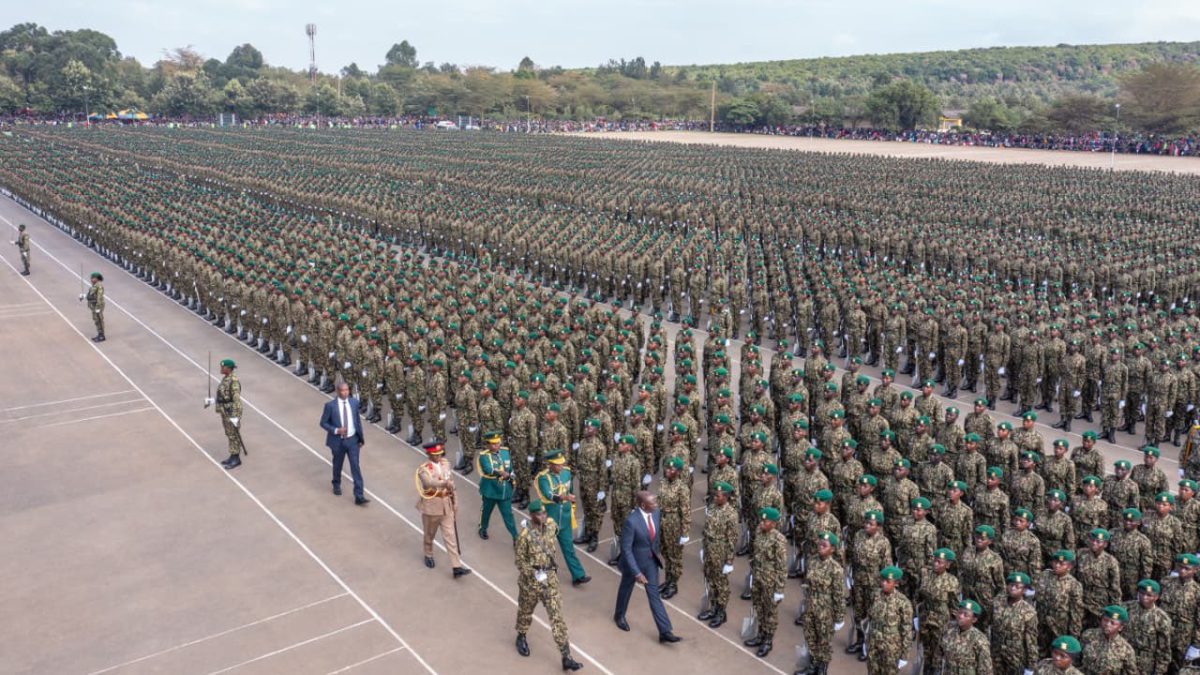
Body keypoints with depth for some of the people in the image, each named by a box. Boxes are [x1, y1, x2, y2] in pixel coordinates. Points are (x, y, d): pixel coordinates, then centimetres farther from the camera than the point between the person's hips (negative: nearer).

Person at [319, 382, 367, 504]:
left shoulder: (354, 402, -3)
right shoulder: (330, 405, -13)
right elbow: (323, 423, -6)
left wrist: (361, 437, 11)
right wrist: (336, 430, -22)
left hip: (352, 440, 1)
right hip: (338, 441, -1)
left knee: (355, 467, -4)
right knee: (337, 465, 19)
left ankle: (359, 497, -4)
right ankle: (337, 485, 48)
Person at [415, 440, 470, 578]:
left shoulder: (446, 464, 0)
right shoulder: (423, 469, -19)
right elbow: (428, 483, -41)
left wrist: (454, 503, 13)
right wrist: (444, 483, -59)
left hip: (446, 506, 4)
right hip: (431, 507, -3)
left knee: (450, 536, 1)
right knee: (429, 534, 17)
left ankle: (456, 567, 0)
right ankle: (429, 555, 45)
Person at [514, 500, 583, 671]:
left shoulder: (551, 525, -8)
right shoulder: (525, 536, -22)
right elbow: (520, 562, -16)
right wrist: (535, 574, -26)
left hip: (550, 578, 3)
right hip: (530, 580, -3)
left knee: (557, 616, 0)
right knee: (525, 612, 20)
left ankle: (566, 658, 3)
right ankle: (521, 637, 52)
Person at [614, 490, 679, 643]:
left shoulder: (656, 513, -13)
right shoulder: (631, 521, -33)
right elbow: (626, 549, -27)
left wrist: (658, 551, 18)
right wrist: (637, 573, -27)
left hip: (651, 561, 4)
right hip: (633, 561, -4)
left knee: (654, 595, 8)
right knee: (626, 589, 22)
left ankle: (665, 632, 12)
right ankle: (619, 615, 49)